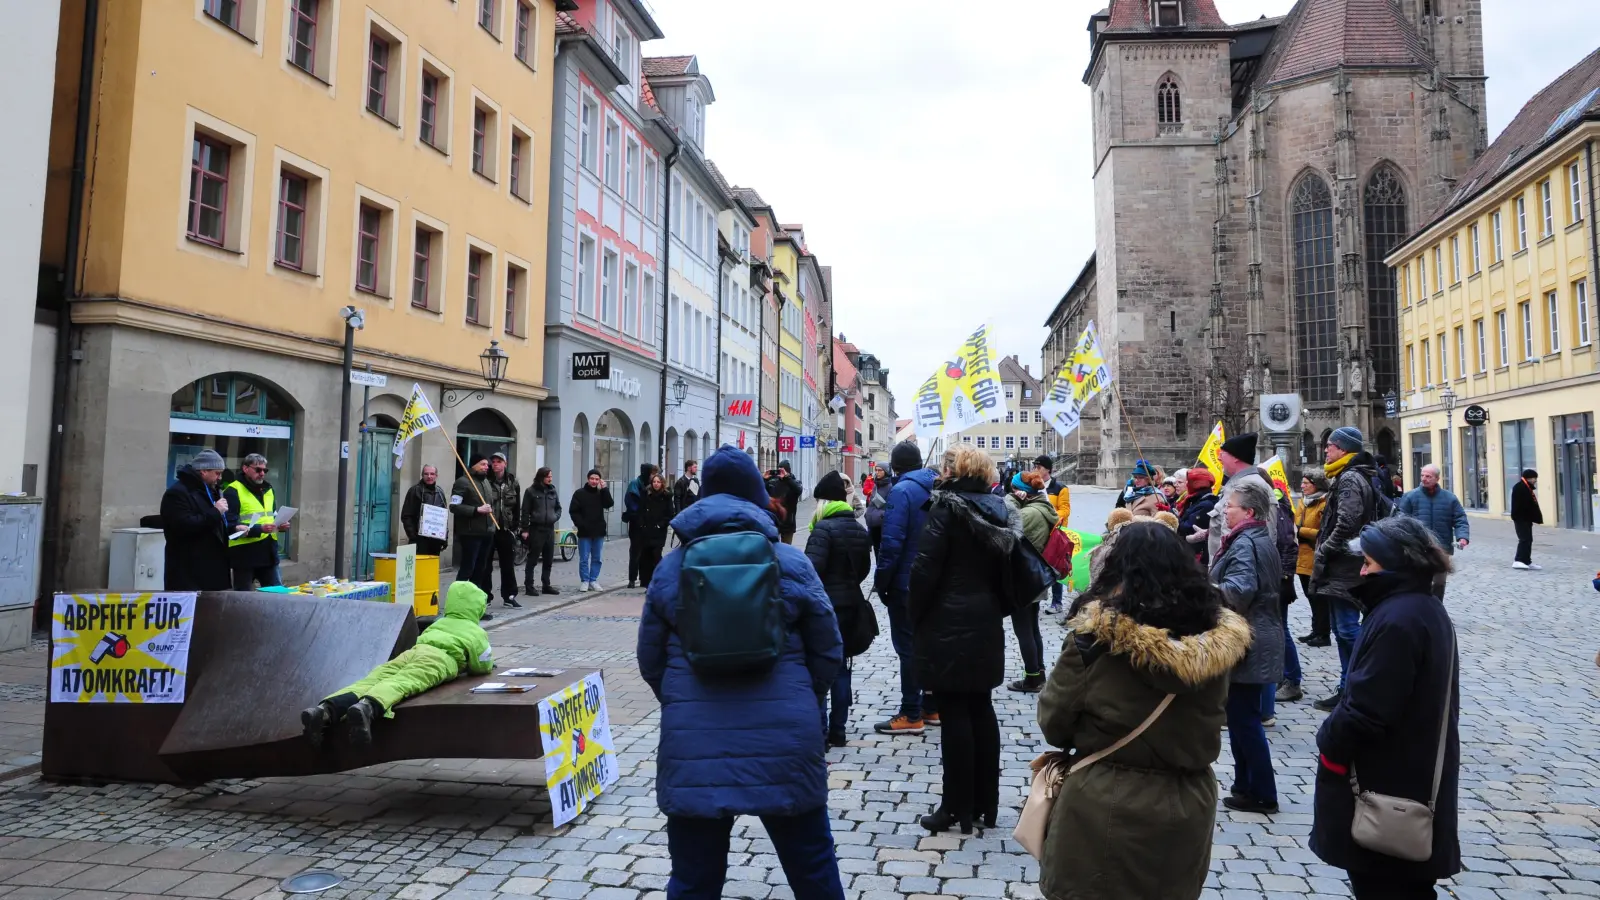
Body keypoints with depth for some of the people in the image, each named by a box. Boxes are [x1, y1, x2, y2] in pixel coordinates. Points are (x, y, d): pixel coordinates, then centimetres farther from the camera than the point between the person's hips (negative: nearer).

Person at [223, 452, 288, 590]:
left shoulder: (268, 489, 14)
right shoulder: (233, 492, -9)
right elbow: (231, 525, -17)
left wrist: (280, 525, 3)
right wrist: (260, 528, -26)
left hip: (268, 552, 7)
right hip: (244, 553, -7)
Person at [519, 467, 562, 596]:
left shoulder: (552, 490, 10)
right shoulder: (531, 491, -5)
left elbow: (558, 507, 21)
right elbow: (525, 511, -5)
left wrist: (556, 517, 1)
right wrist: (525, 529, -8)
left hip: (550, 528, 5)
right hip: (536, 528, -5)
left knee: (548, 560, 10)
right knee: (532, 559, 0)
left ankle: (546, 585, 19)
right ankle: (529, 586, 5)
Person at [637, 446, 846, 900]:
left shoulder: (670, 568, 3)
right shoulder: (791, 562, -1)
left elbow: (650, 661, 8)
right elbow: (828, 652, 4)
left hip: (693, 748, 1)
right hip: (784, 742, 0)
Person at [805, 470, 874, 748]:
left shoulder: (824, 528, -15)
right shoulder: (860, 530, 9)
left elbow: (812, 568, -21)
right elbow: (864, 568, 14)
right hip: (851, 605, 8)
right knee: (840, 667, 14)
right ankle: (838, 730, 20)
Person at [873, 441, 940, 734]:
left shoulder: (902, 491, -17)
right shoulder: (936, 488, 6)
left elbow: (892, 541, -21)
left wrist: (881, 580, -11)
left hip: (906, 582, -8)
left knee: (908, 646, -1)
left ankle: (911, 715, 4)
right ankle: (932, 707, 26)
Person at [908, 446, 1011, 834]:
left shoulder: (947, 508, -11)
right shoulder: (996, 512, 9)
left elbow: (925, 569, -15)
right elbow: (1006, 570, 11)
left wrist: (915, 619, -5)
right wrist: (996, 610, 17)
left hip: (948, 626, -7)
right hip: (986, 626, 7)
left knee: (954, 714, -1)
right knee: (981, 709, 13)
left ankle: (958, 808, 7)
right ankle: (986, 805, 21)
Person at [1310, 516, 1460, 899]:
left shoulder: (1396, 620, -24)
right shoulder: (1429, 610, 8)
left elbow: (1365, 710, -26)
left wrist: (1328, 742, -8)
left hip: (1386, 783, -10)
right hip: (1420, 777, 10)